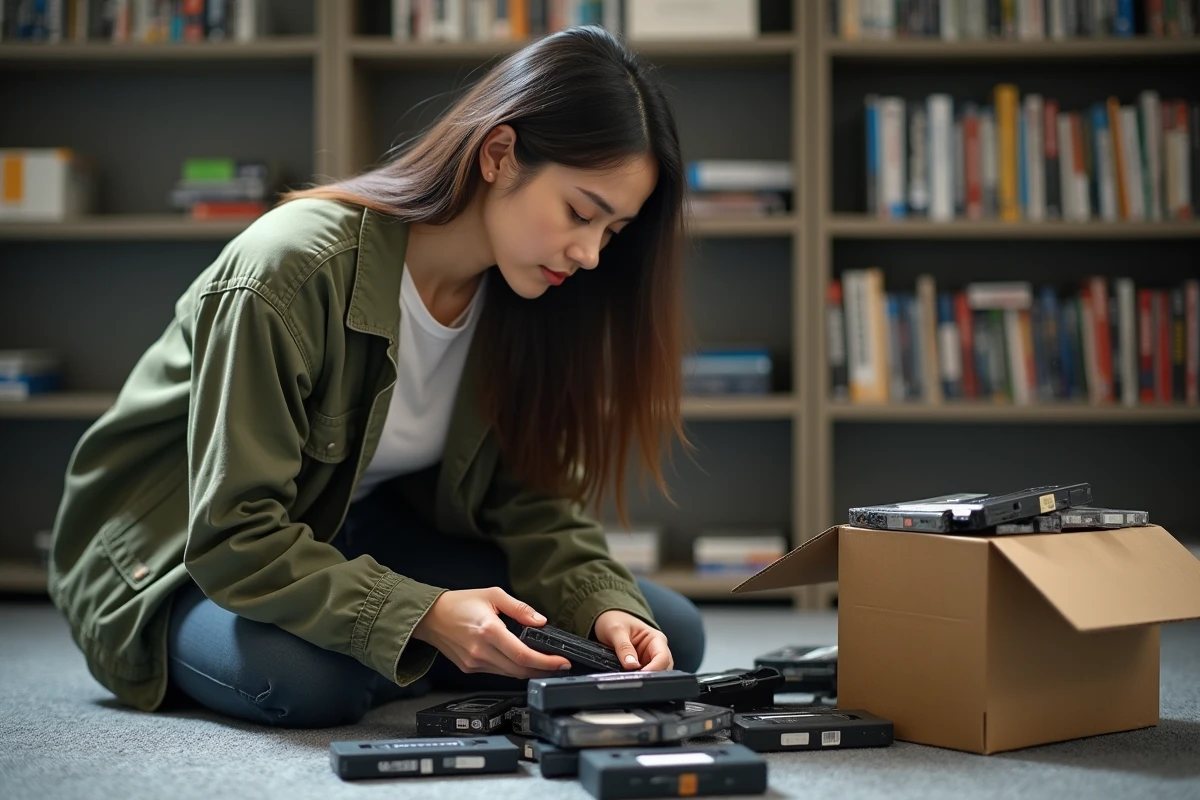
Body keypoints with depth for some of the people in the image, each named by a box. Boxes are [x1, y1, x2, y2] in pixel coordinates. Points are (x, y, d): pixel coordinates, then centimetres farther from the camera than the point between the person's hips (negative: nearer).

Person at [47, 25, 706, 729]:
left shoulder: (525, 296, -9)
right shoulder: (291, 274, -30)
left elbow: (534, 500, -8)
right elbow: (235, 537, -29)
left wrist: (607, 610, -27)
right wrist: (423, 614, -40)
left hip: (361, 536, 6)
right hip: (183, 554, -5)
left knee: (669, 636, -7)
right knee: (307, 678, -41)